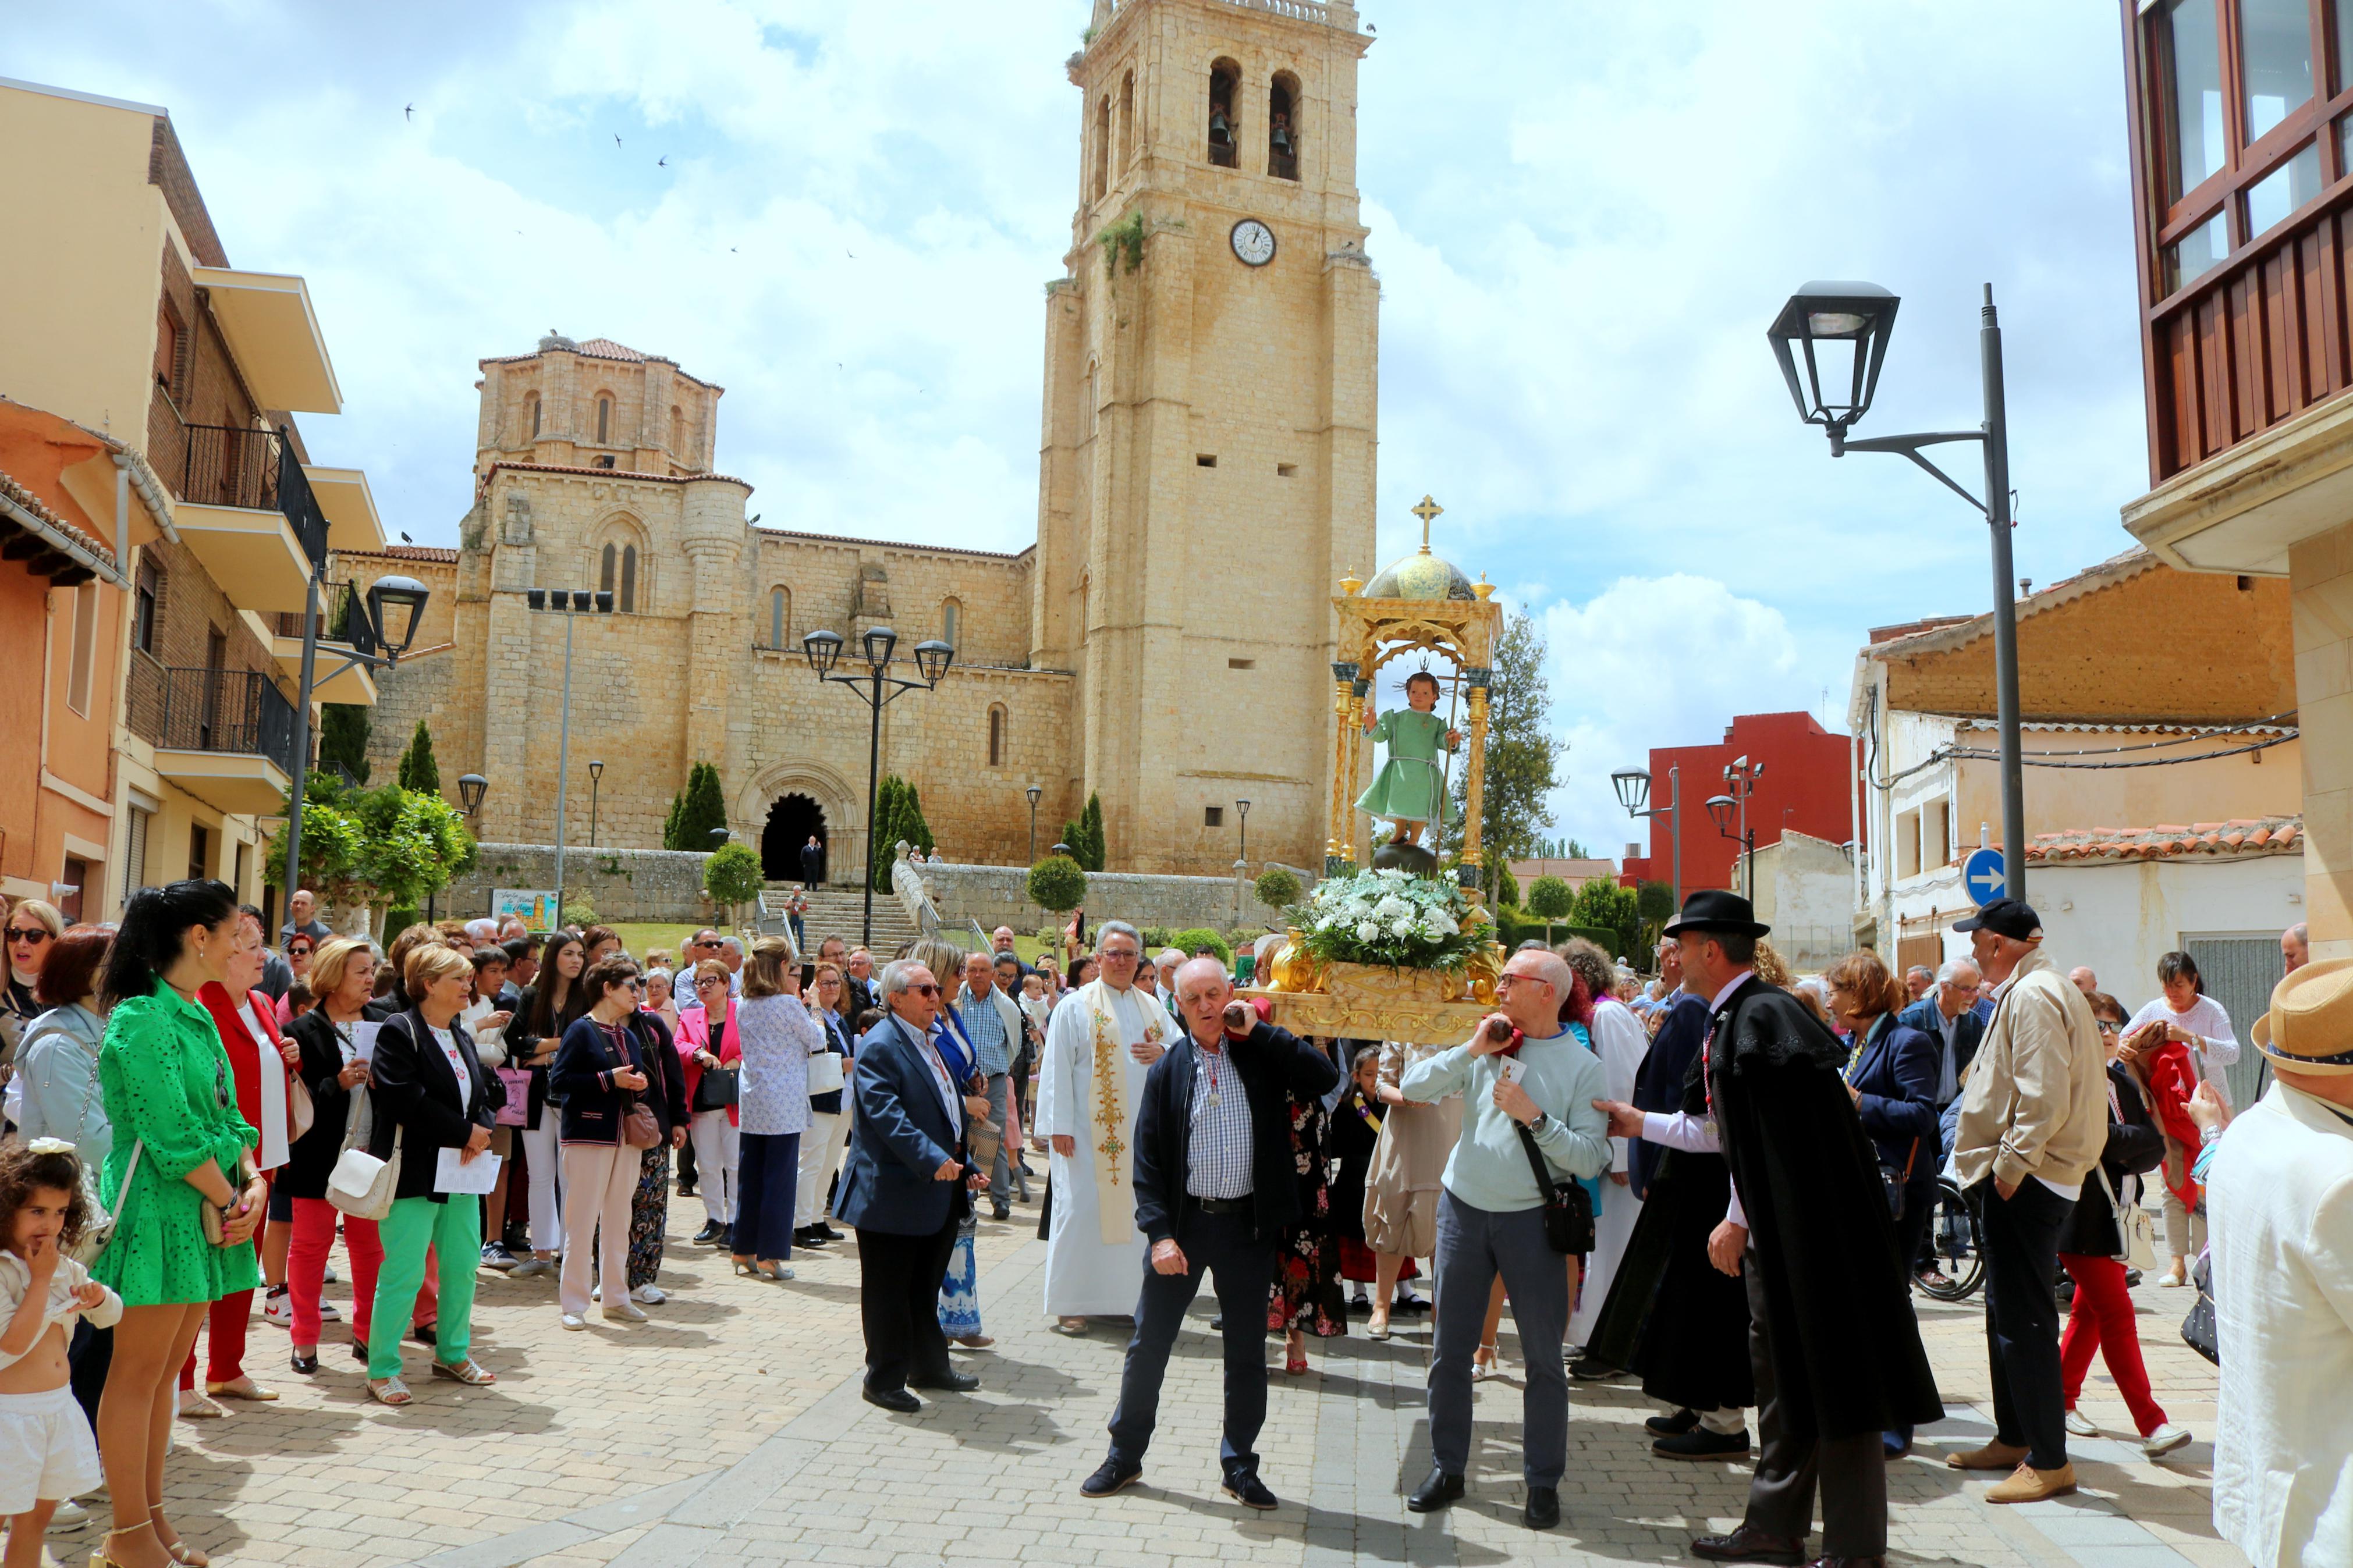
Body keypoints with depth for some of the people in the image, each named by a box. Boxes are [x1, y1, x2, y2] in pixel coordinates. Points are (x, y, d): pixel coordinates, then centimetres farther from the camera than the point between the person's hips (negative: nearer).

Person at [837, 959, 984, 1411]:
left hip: (939, 1190, 9)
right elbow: (887, 1115, -26)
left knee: (925, 1288, 21)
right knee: (888, 1290, 4)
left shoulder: (927, 1042, 15)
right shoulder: (879, 1047, -16)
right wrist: (932, 1159, -34)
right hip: (895, 1192, -9)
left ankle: (929, 1367, 33)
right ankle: (883, 1381, 15)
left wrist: (964, 1166, 17)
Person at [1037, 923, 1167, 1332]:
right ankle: (1072, 1303, 4)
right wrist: (1059, 1126, -12)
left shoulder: (1152, 1009, 13)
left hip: (1140, 1130, 5)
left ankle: (1124, 1296, 17)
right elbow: (1057, 1069, -6)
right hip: (1088, 1132, -5)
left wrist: (1163, 1053, -7)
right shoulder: (1075, 1006, -2)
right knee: (1082, 1211, -3)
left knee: (1135, 1212, 7)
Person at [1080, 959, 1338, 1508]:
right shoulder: (1168, 1068, 0)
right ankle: (1125, 1454, 24)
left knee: (1247, 1350, 9)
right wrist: (1159, 1232, -10)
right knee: (1149, 1343, 8)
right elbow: (1147, 1158, -1)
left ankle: (1240, 1466, 24)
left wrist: (1259, 1030, -14)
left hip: (1249, 1223, 0)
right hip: (1183, 1221, 0)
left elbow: (1325, 1077, -15)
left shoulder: (1263, 1054, 0)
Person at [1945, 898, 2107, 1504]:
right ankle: (2014, 1439, 29)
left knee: (2023, 1318, -6)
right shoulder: (2031, 989, 17)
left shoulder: (2032, 995, -16)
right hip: (2018, 1177, 11)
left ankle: (2049, 1461, -1)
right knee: (2008, 1313, 18)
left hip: (2025, 1181, -11)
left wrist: (2011, 1165, -20)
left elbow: (2046, 1097, -25)